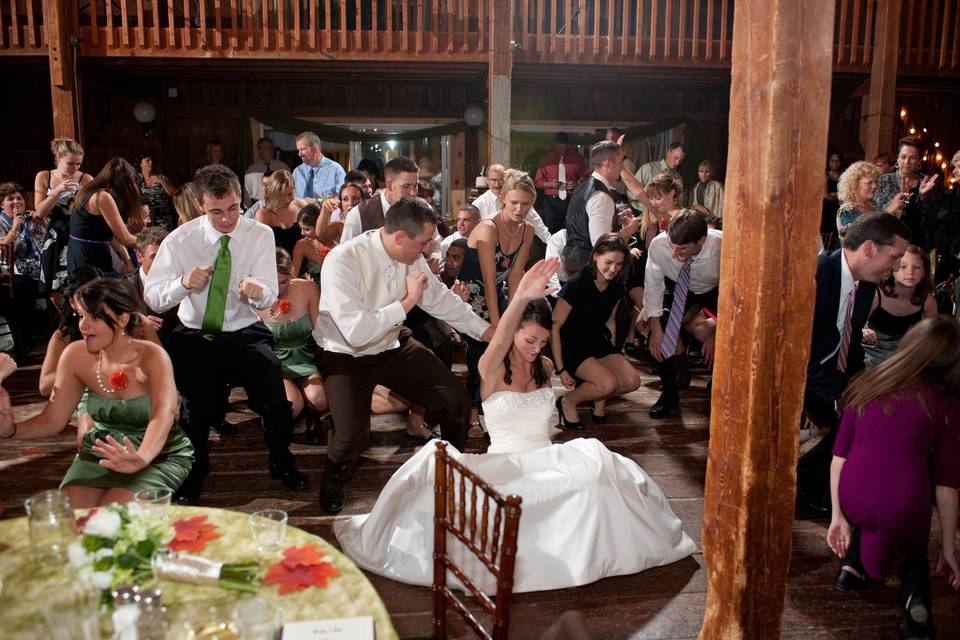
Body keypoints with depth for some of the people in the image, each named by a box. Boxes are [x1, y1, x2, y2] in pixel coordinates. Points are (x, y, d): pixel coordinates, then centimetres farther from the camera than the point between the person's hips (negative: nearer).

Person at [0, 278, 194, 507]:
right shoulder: (76, 355, -7)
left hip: (160, 454, -4)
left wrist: (141, 459, -56)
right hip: (103, 451, 4)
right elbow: (52, 420, -3)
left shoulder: (151, 356, -20)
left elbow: (163, 415, -36)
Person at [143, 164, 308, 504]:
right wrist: (184, 282, -25)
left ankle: (281, 463, 7)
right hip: (195, 338, 0)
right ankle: (194, 472, 11)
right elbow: (152, 297, -5)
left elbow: (269, 296, -8)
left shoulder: (260, 235, -2)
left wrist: (258, 290, -33)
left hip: (245, 335, 0)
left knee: (275, 396, -23)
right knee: (198, 403, -22)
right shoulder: (181, 240, -3)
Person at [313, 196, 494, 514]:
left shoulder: (411, 257, -9)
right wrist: (407, 301, -28)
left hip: (393, 347, 6)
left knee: (456, 401, 0)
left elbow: (441, 299, 5)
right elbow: (357, 332, -34)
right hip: (346, 355, -6)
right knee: (353, 436, -25)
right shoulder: (342, 261, -28)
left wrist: (489, 332, 5)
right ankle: (333, 479, 11)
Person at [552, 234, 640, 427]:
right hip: (571, 345, -7)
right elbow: (554, 327, -17)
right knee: (608, 383, -27)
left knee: (632, 382, -14)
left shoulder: (616, 288, 0)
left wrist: (613, 357, 11)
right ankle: (567, 403, -2)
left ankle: (599, 398, 14)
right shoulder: (576, 285, -21)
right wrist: (561, 369, -18)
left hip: (597, 342, 7)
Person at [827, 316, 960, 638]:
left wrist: (838, 516, 10)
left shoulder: (867, 383, 8)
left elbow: (839, 456, 5)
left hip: (853, 502, 2)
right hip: (903, 513, -2)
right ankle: (916, 594, 5)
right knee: (909, 544, 32)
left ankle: (853, 563, 21)